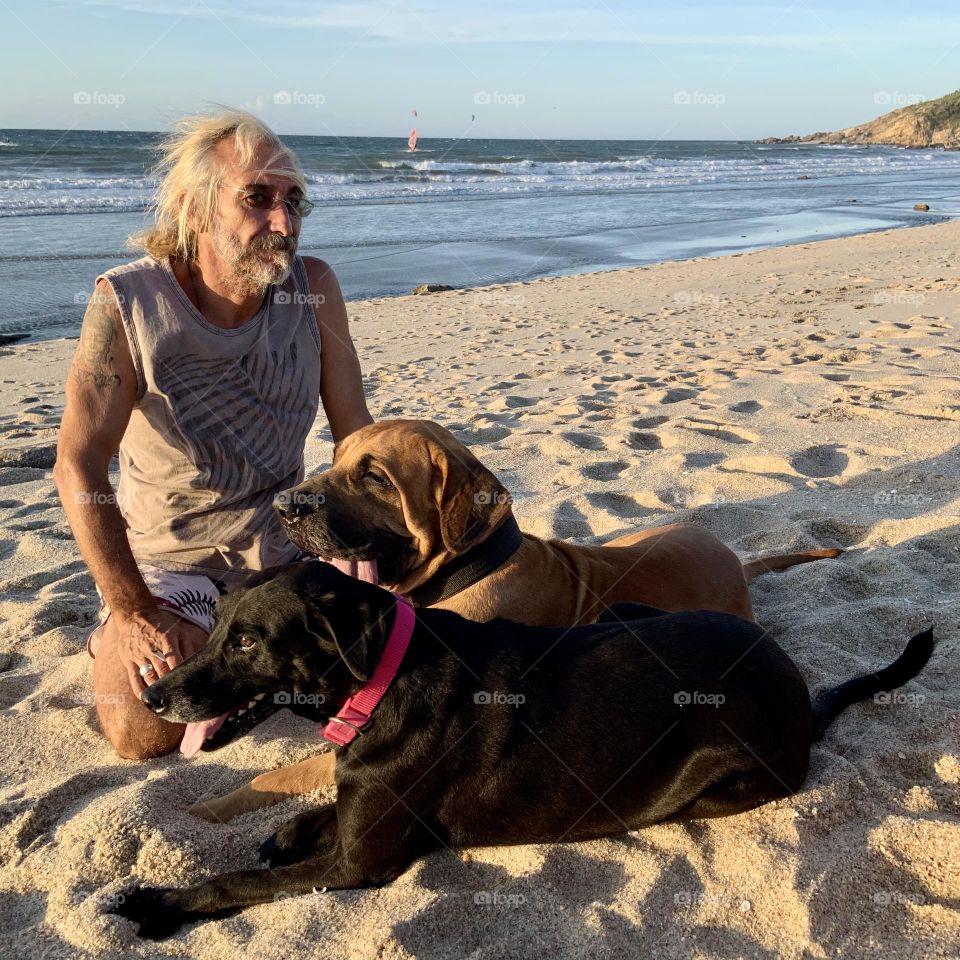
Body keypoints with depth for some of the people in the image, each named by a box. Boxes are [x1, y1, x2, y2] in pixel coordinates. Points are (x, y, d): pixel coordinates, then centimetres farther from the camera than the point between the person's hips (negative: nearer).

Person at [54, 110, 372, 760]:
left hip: (282, 544, 4)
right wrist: (133, 613, -22)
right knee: (145, 732, -19)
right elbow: (79, 467, -20)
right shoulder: (126, 304, -20)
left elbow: (355, 432, -7)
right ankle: (121, 640, 17)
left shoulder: (314, 287, -12)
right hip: (166, 556, -3)